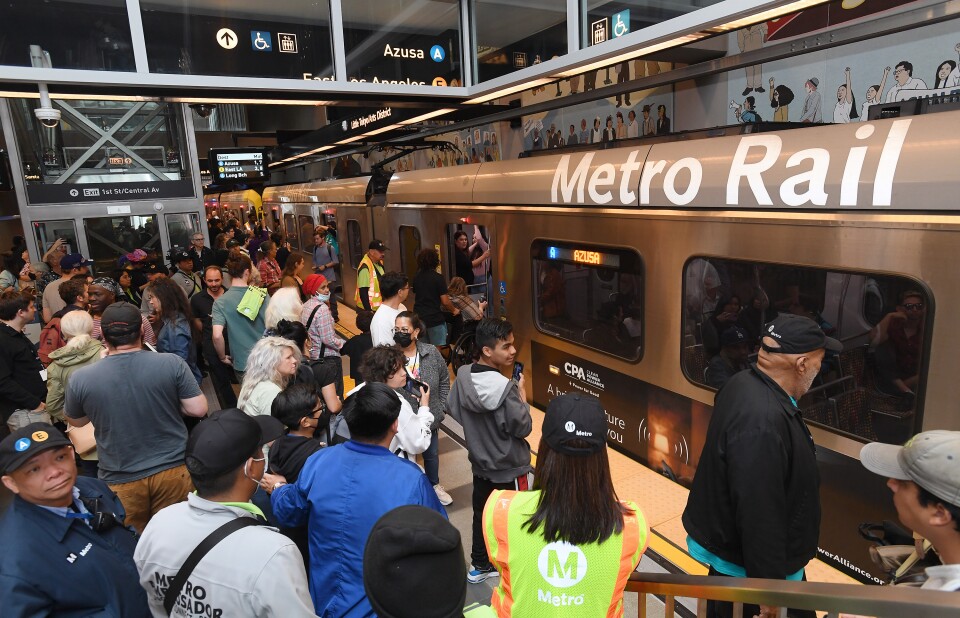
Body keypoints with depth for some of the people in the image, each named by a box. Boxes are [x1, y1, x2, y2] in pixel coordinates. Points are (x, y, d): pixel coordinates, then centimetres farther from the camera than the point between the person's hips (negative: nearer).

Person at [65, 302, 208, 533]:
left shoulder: (81, 378, -11)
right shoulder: (172, 363, -16)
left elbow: (75, 421, 8)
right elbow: (198, 409, -13)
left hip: (120, 481, 1)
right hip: (173, 470, 0)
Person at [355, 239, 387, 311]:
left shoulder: (379, 262, 4)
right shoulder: (365, 267, -22)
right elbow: (363, 292, -23)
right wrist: (368, 310, -24)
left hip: (379, 307, 9)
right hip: (368, 308, -8)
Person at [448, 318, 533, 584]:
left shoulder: (462, 375, -9)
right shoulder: (504, 387, -30)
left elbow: (455, 410, 3)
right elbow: (523, 428, -22)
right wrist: (521, 393, -13)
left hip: (480, 463, 7)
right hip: (509, 467, -7)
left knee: (481, 513, 23)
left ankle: (480, 565, 41)